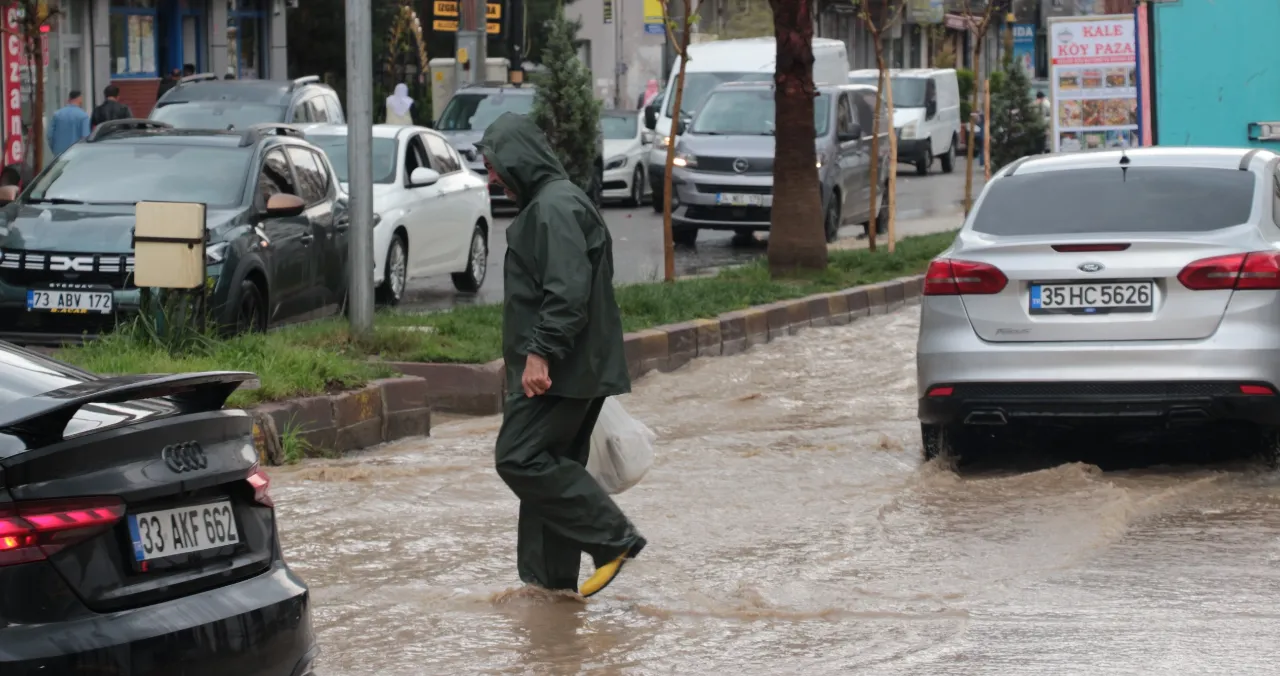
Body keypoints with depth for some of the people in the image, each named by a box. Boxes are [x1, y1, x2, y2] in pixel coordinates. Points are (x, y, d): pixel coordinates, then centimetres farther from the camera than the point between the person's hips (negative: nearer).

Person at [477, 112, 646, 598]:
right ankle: (550, 578, 16)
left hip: (556, 373, -11)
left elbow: (567, 293, -25)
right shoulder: (546, 203, 19)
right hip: (573, 370, 11)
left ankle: (613, 539, -10)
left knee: (520, 458, -11)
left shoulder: (555, 208, -15)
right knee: (548, 464, 12)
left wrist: (541, 353, -26)